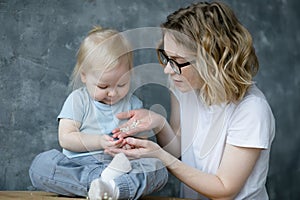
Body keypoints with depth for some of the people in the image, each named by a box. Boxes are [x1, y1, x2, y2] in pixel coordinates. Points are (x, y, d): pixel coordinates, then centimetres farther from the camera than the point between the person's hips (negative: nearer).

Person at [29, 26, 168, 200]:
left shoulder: (133, 104, 13)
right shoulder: (78, 100, 7)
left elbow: (145, 138, 12)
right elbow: (65, 138, -1)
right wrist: (99, 142, -15)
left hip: (121, 165, 1)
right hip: (78, 166, -1)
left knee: (158, 169, -25)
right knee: (41, 164, -28)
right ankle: (105, 179, -36)